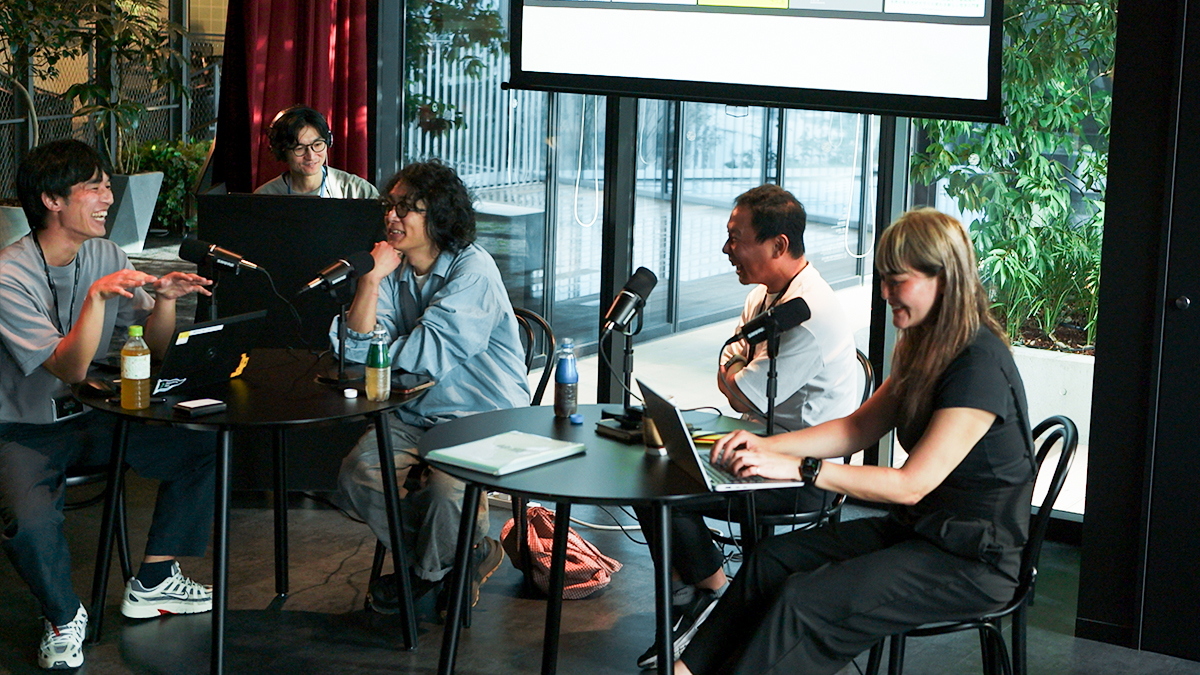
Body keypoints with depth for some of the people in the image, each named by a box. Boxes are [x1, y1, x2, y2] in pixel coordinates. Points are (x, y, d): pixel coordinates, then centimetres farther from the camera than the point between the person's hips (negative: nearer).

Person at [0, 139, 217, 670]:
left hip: (93, 416, 7)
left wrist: (165, 298, -14)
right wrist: (98, 296, -39)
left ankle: (151, 585, 8)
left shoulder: (106, 256, 1)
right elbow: (71, 368, -27)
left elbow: (155, 347, 6)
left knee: (203, 447, -7)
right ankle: (63, 617, -2)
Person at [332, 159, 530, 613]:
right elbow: (356, 350, -4)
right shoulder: (393, 272, 7)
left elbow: (429, 356, -19)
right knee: (357, 473, -18)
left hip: (485, 418, -6)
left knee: (446, 489, -32)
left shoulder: (472, 270, -12)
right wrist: (371, 280, -12)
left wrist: (372, 354, -3)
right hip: (416, 417, 6)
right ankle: (465, 555, 4)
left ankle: (431, 568, 6)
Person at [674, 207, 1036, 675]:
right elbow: (859, 428, 13)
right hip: (917, 530, 10)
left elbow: (912, 483, -24)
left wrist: (799, 468, -24)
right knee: (773, 559, -2)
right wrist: (768, 445, -2)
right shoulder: (925, 350, 9)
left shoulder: (980, 367, -22)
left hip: (972, 562, -10)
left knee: (803, 600, -22)